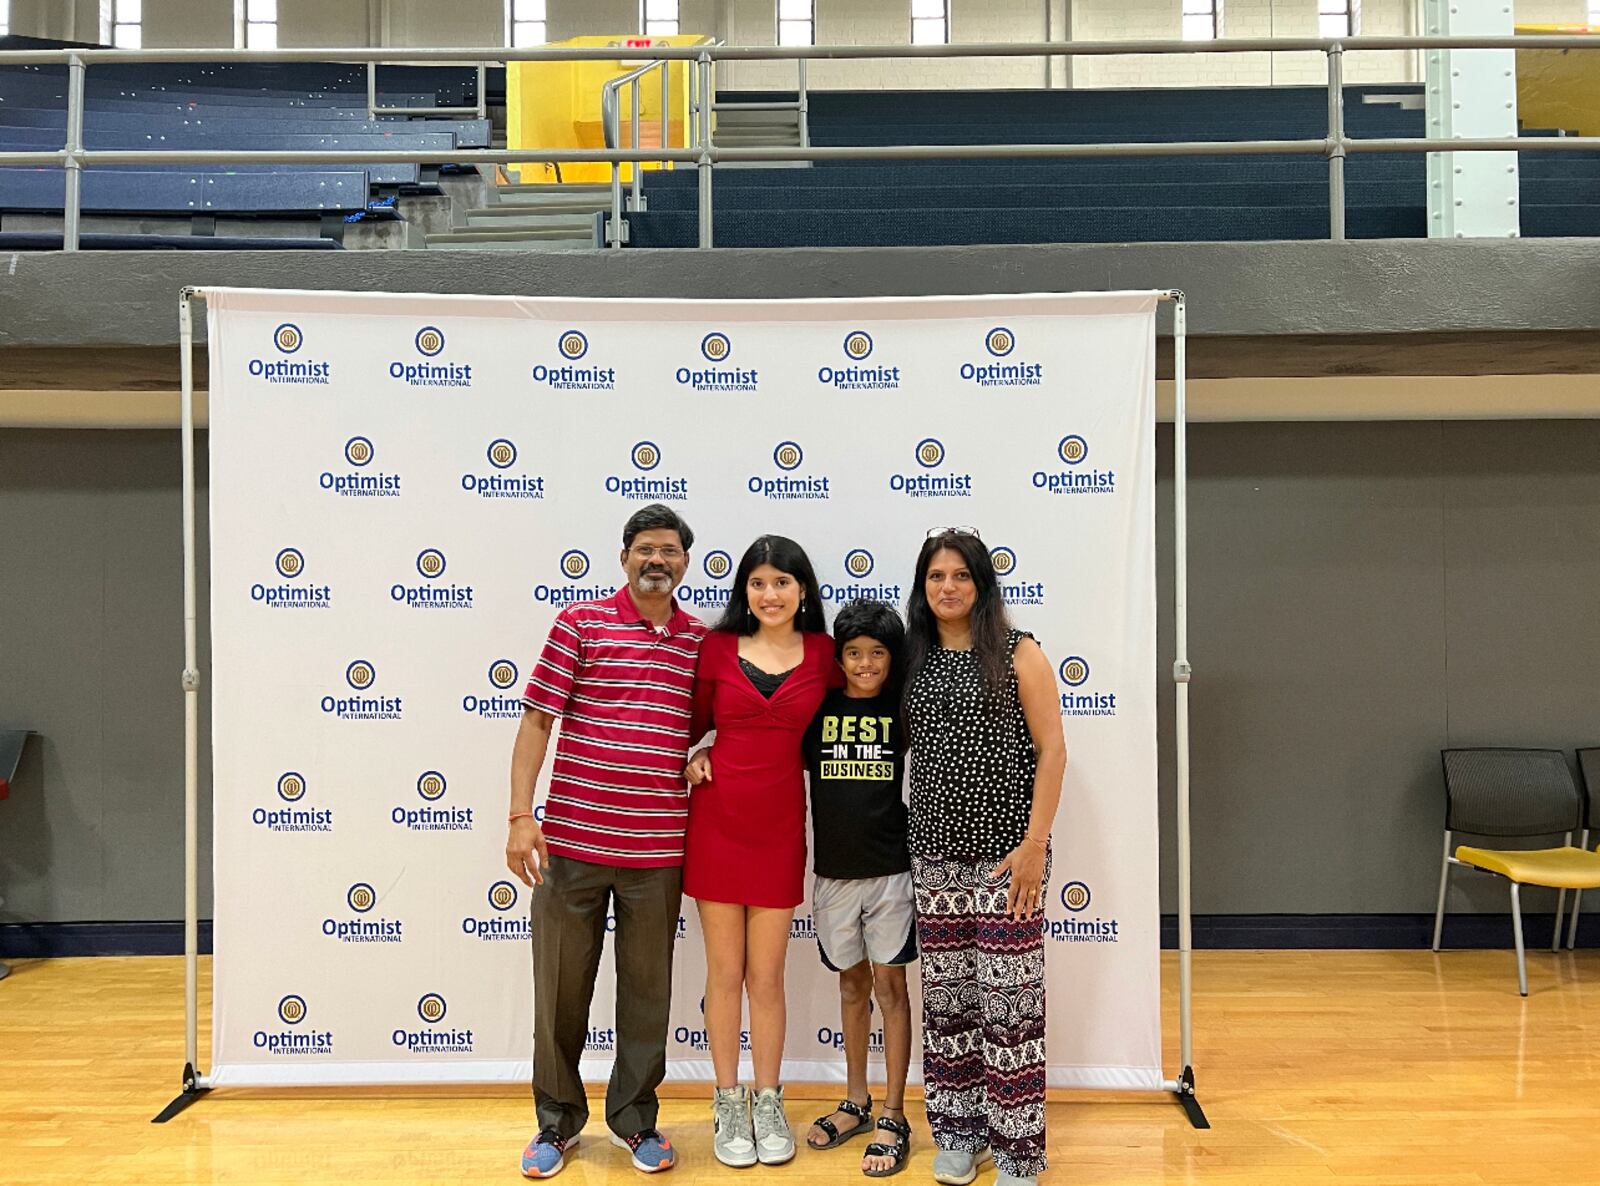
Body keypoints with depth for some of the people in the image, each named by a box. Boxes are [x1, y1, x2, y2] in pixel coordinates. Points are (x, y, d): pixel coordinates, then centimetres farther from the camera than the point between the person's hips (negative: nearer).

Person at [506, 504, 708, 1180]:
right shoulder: (580, 623, -2)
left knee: (647, 988, 12)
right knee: (560, 986, 9)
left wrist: (701, 752, -4)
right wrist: (521, 816, -9)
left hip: (659, 850, 3)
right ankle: (557, 1120, 27)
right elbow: (536, 720, -3)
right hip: (572, 841, -2)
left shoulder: (701, 641, 7)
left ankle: (635, 1118, 30)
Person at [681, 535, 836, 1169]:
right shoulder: (717, 647, 1)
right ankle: (728, 1105, 21)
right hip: (716, 821, 0)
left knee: (767, 976, 8)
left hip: (780, 825, 0)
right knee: (725, 973, 8)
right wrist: (694, 758, -6)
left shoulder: (822, 652, 1)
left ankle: (769, 1105, 23)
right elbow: (695, 723, 13)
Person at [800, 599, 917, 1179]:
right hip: (833, 869, 2)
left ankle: (893, 1118, 11)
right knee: (852, 983, 15)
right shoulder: (816, 708, 1)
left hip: (890, 868, -2)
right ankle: (856, 1102, 29)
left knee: (889, 985, 1)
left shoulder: (902, 708, -3)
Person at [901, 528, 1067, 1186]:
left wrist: (1035, 843, -12)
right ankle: (958, 1133, 24)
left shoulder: (1017, 652, -3)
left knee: (1010, 997, -2)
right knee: (946, 996, 10)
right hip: (936, 854, 4)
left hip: (1006, 852, -4)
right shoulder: (914, 661, 10)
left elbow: (1051, 750, -5)